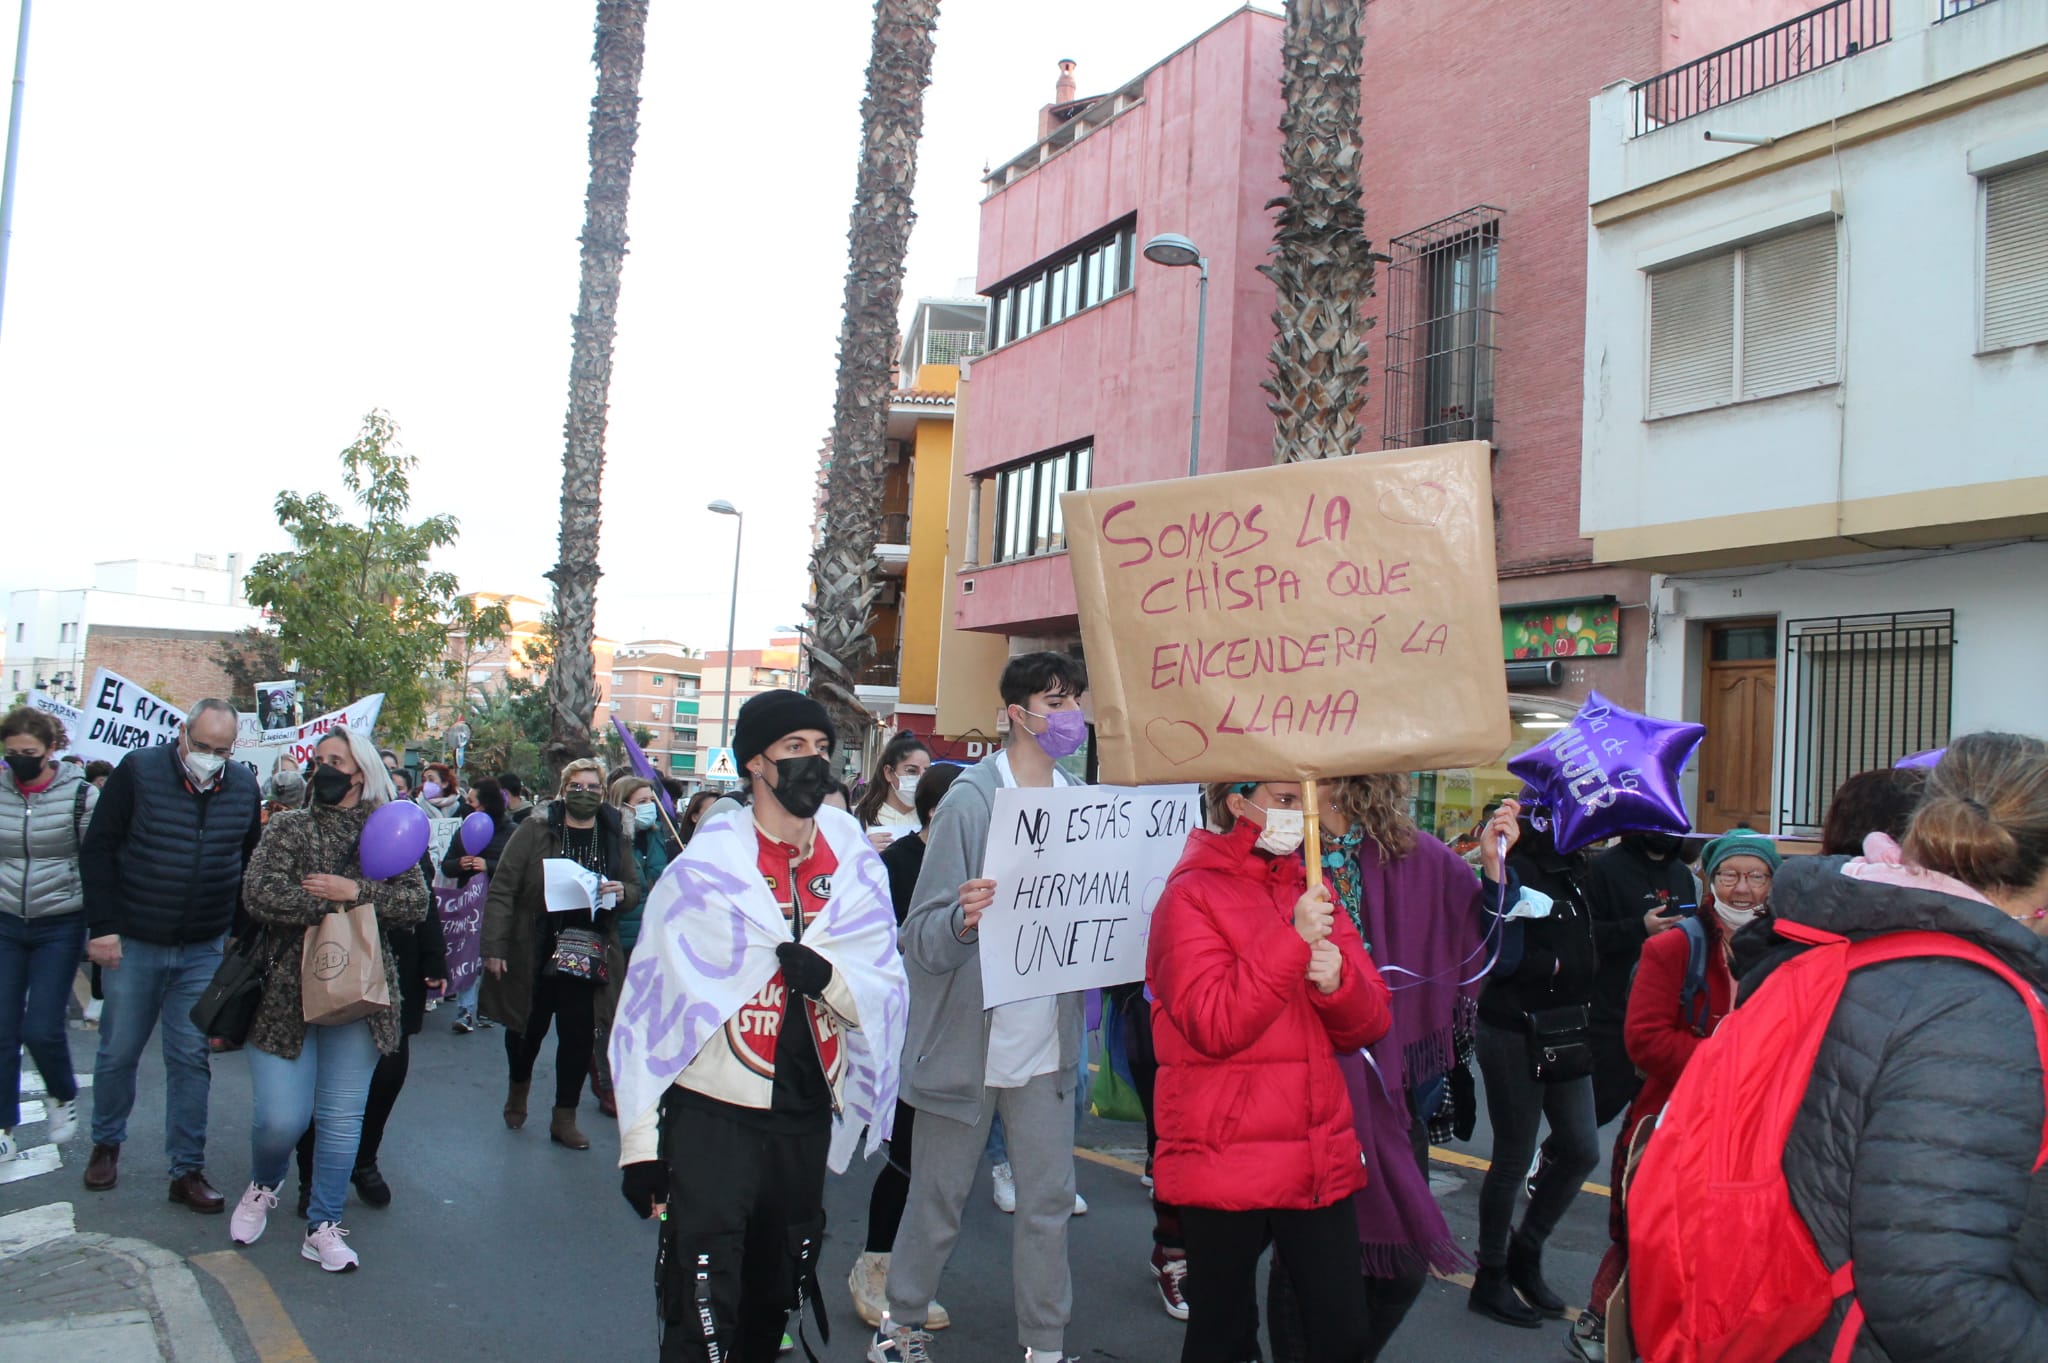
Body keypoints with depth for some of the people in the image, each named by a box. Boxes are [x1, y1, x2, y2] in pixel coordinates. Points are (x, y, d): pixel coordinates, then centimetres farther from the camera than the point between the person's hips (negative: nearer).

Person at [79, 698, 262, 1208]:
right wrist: (102, 927, -12)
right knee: (118, 1051, 10)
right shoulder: (138, 771, -9)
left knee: (191, 1059, 5)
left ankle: (187, 1170, 12)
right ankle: (106, 1144, 33)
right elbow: (97, 849, -7)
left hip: (204, 951, 2)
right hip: (132, 944, -2)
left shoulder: (244, 786, 0)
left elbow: (251, 863, 11)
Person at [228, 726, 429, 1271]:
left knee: (342, 1117, 5)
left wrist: (356, 892, -17)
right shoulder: (288, 828, 0)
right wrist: (337, 903, -13)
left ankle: (324, 1226, 18)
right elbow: (262, 897, -14)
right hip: (286, 996, -1)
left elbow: (417, 902, -5)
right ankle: (261, 1187, 30)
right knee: (281, 1118, -2)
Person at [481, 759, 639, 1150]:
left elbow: (635, 888, 14)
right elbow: (503, 889, -9)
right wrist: (494, 947, -14)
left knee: (579, 1036, 0)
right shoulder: (534, 832, -7)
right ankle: (518, 1088, 44)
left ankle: (564, 1119, 15)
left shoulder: (615, 840, 4)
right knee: (528, 1027, 14)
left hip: (587, 956, 2)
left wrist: (622, 892, -11)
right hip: (533, 953, -2)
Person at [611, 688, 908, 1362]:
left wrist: (828, 977, -20)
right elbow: (652, 998, -6)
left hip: (807, 1123, 4)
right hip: (711, 1120, -4)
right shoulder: (708, 865, -8)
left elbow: (885, 994, 1)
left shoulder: (853, 865, 3)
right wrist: (639, 1139, -7)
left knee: (773, 1303, 18)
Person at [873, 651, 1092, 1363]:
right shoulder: (970, 801, -12)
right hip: (967, 1043, -4)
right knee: (938, 1200, 11)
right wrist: (963, 920, -36)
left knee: (1049, 1200, 10)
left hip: (1046, 1045, 4)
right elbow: (922, 941, -15)